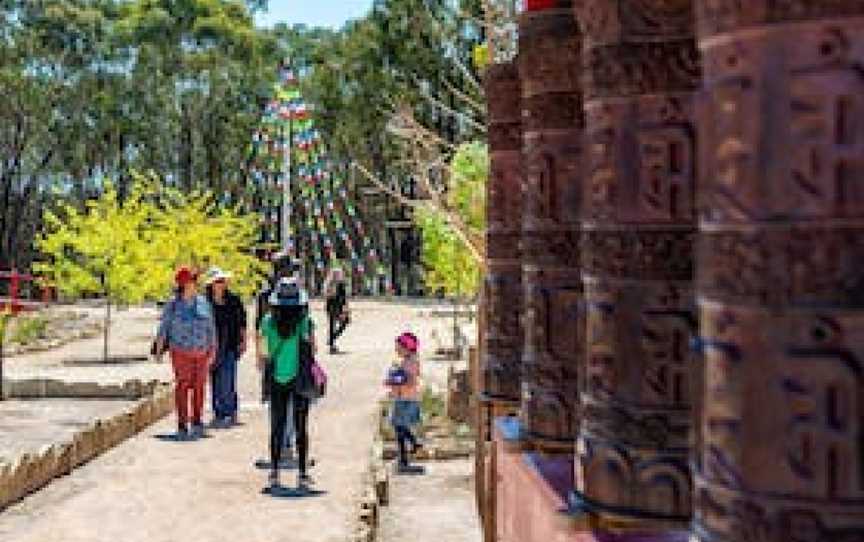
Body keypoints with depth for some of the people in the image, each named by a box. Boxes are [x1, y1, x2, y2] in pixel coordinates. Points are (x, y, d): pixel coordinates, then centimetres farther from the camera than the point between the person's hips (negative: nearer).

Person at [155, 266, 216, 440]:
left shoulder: (203, 303, 7)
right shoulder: (172, 305, -1)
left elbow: (210, 328, 12)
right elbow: (164, 327, 1)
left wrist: (212, 351, 11)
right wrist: (159, 349, -4)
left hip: (201, 352, 3)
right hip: (181, 352, -3)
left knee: (199, 387, 5)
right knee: (182, 387, -4)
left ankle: (197, 422, 17)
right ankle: (182, 426, 0)